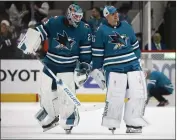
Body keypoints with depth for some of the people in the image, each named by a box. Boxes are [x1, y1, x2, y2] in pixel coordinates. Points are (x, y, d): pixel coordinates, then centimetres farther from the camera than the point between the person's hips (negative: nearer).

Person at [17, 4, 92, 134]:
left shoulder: (84, 29, -9)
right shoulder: (54, 22, -11)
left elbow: (86, 51, -2)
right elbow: (38, 32, -6)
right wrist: (30, 45, -19)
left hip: (69, 66, -2)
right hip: (51, 63, 2)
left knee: (66, 93, -13)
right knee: (46, 91, 5)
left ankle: (69, 121, 1)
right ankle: (51, 117, 24)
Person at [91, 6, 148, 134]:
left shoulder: (126, 26, 10)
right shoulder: (102, 31, -3)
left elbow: (135, 45, 20)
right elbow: (97, 52, 1)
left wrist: (136, 60, 18)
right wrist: (96, 69, 3)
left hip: (132, 65, 5)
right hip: (114, 68, -5)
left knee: (138, 94, 0)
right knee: (115, 96, -14)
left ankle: (133, 124, 10)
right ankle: (111, 125, 2)